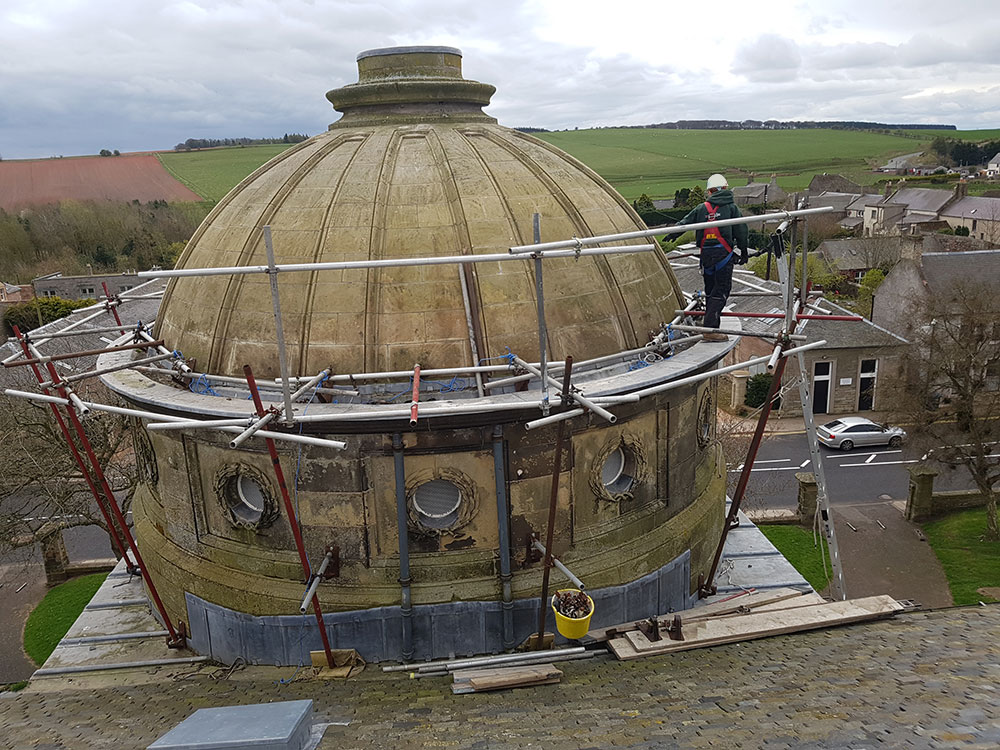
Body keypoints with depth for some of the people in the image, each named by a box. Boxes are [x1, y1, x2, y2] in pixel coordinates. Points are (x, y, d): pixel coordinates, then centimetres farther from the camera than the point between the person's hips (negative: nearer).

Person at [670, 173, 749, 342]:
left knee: (710, 290, 15)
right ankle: (710, 329, -12)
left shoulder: (701, 208, 7)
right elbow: (741, 231, 3)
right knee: (721, 290, -3)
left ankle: (710, 323, 21)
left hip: (706, 253, 4)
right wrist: (744, 251, 11)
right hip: (724, 252, -4)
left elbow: (684, 223, 9)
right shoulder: (731, 207, 2)